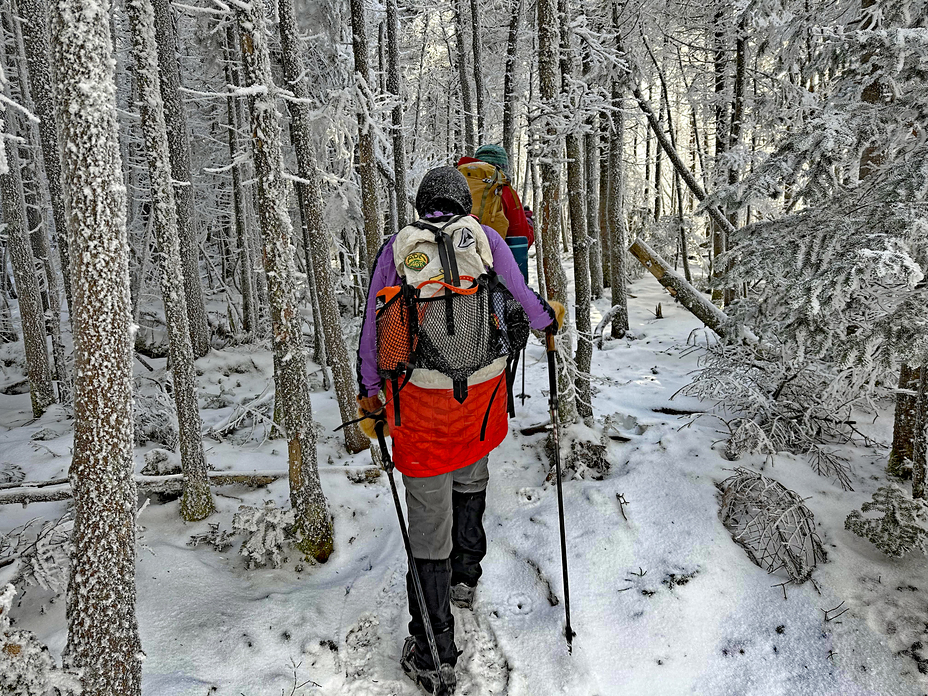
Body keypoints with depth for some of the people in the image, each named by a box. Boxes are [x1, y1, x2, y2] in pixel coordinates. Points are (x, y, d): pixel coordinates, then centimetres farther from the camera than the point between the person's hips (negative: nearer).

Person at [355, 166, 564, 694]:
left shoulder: (397, 248, 3)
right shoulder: (485, 237, 2)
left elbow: (373, 327, 5)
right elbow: (522, 304, 2)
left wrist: (369, 391, 15)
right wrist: (550, 316, 25)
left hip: (419, 394, -1)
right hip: (482, 385, 2)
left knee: (429, 515, 5)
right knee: (471, 480, 29)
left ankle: (432, 651, 15)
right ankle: (465, 577, 49)